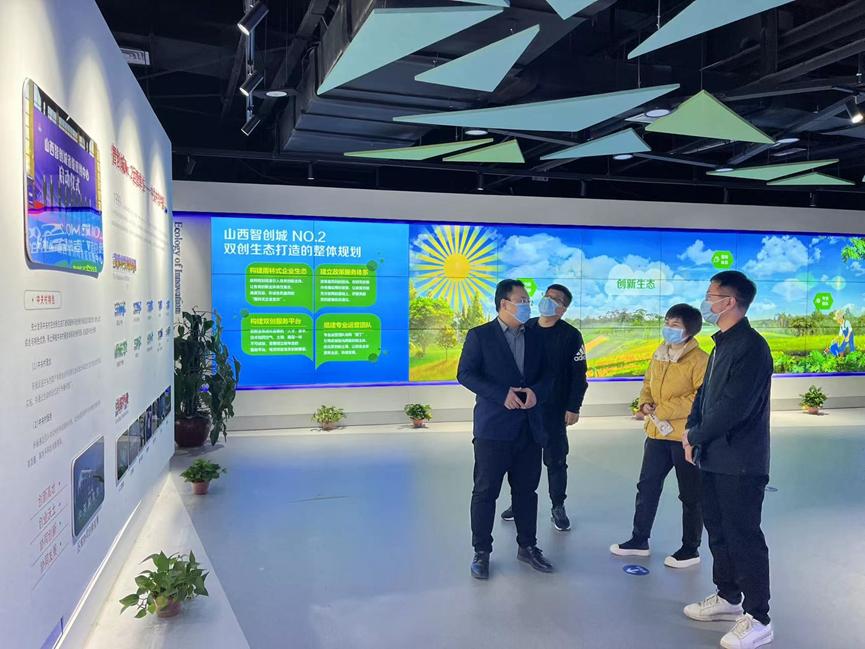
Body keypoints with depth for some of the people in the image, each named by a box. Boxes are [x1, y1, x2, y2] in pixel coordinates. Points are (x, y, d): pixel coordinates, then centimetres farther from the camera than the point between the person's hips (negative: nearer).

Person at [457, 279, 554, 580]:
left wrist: (537, 392, -10)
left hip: (529, 427, 5)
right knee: (485, 491, 2)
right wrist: (502, 394, -18)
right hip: (493, 427, -4)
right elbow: (465, 374, -9)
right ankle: (481, 552, 15)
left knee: (526, 489, 14)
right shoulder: (480, 335, -4)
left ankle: (527, 546, 29)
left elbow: (546, 374, 13)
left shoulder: (535, 336, 11)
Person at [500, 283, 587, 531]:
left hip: (554, 410, -3)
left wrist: (573, 408, -11)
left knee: (555, 460, 5)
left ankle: (558, 507, 20)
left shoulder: (571, 335, -6)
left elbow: (578, 375, -7)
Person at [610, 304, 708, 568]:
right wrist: (645, 403, -3)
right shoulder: (659, 354, 10)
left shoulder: (699, 359, -15)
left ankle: (690, 549, 23)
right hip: (657, 432, 8)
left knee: (690, 494, 8)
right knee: (647, 486, 15)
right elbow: (648, 384, 19)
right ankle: (639, 540, 29)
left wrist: (665, 410, -22)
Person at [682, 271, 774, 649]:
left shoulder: (751, 347, -18)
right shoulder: (722, 344, 13)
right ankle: (728, 597, 35)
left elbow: (734, 406, -24)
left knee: (743, 535, -1)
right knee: (718, 529, 18)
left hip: (740, 462, -9)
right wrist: (691, 433, 1)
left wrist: (695, 436, -13)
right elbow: (705, 393, 15)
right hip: (714, 457, 9)